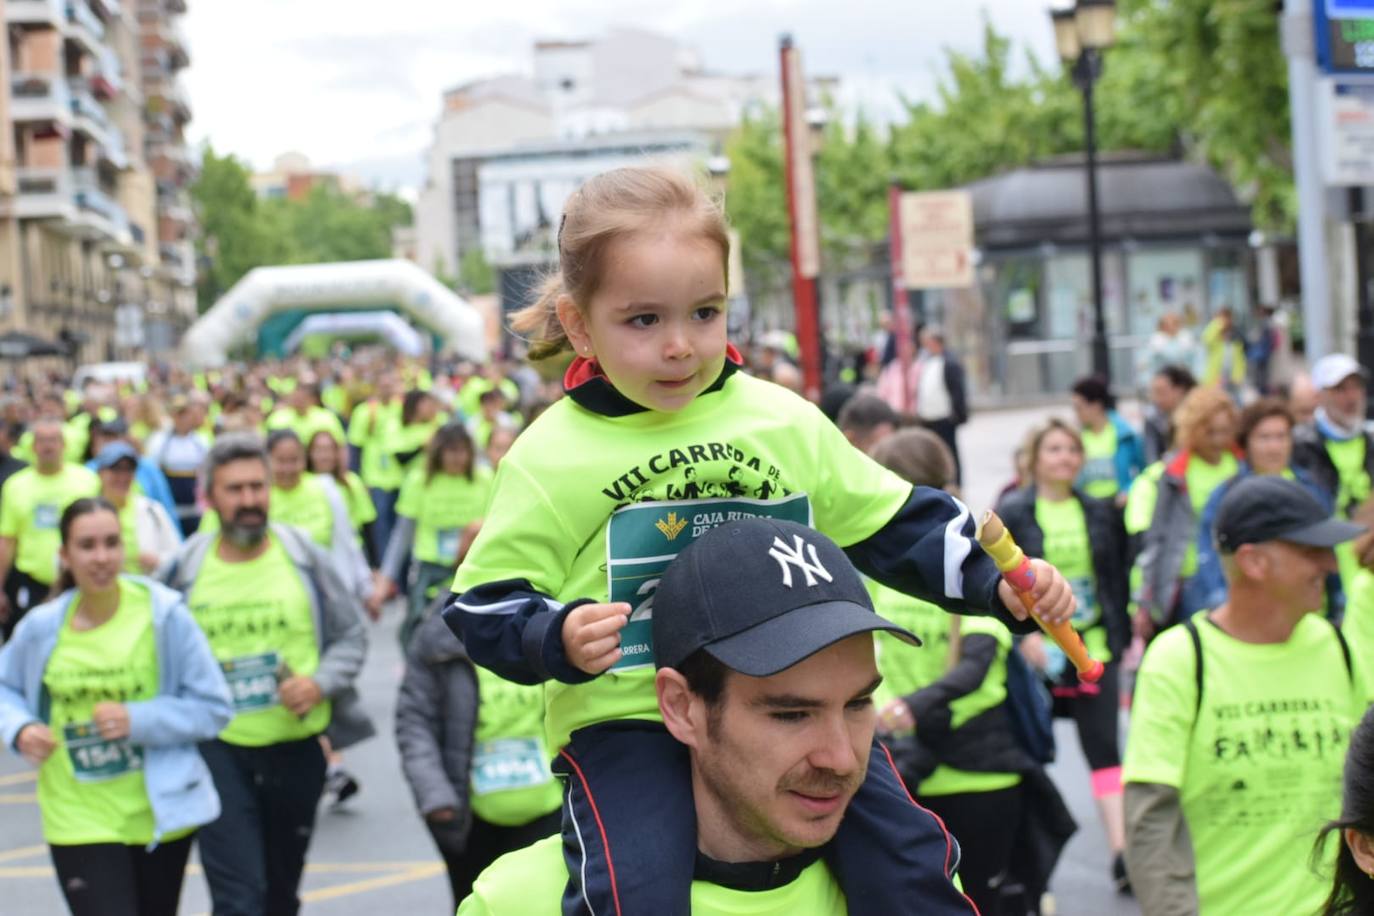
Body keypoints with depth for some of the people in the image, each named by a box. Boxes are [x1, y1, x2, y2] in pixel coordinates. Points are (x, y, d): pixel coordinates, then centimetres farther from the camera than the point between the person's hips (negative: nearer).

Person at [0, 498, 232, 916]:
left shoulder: (165, 616, -13)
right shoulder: (42, 627, -7)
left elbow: (213, 707, -8)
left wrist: (139, 720, -21)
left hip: (161, 815, 0)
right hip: (80, 822, 0)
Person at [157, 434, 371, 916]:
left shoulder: (303, 555, -3)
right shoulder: (184, 568, -5)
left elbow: (352, 635, 4)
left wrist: (321, 682, -14)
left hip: (296, 746, 2)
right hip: (219, 750, -2)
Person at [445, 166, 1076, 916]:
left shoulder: (786, 423, 8)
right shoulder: (551, 458, -1)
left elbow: (894, 524, 17)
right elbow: (485, 606, 2)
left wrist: (996, 582, 3)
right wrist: (560, 639, -19)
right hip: (625, 717, -3)